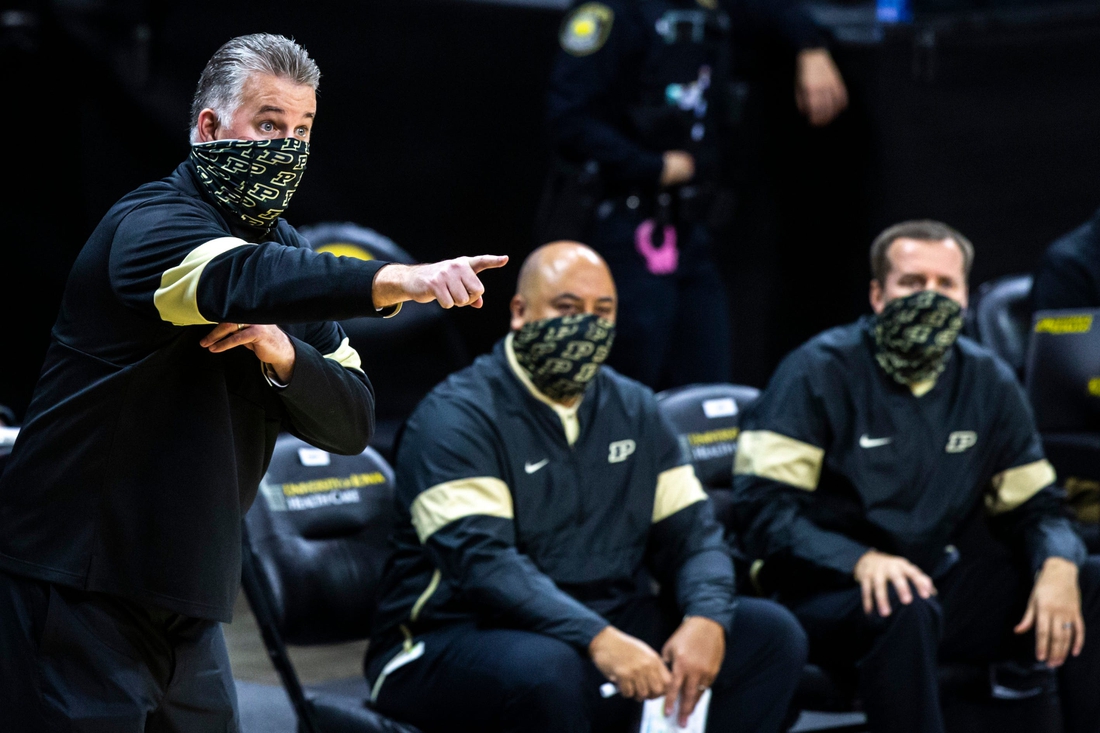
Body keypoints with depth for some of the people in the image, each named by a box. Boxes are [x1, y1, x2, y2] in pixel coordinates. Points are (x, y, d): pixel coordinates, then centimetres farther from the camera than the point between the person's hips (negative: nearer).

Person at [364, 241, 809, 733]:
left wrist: (705, 619, -16)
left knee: (771, 632, -7)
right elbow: (481, 558, -23)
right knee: (546, 669, -40)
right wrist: (598, 639, -36)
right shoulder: (458, 416, -10)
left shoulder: (633, 409, 12)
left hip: (609, 631, 7)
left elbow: (690, 529, 7)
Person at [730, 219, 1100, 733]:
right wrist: (861, 561, -30)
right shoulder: (820, 372, -7)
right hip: (830, 591, -5)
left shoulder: (988, 381, 8)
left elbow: (1033, 503, 12)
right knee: (902, 611, -39)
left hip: (946, 582, 5)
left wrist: (1057, 566, -13)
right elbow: (761, 504, -14)